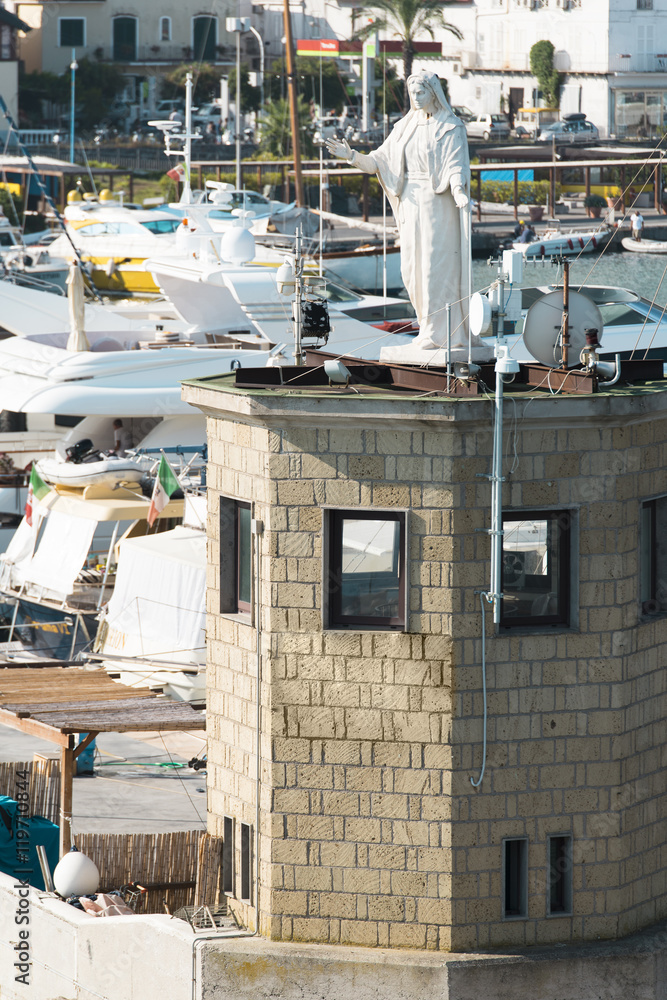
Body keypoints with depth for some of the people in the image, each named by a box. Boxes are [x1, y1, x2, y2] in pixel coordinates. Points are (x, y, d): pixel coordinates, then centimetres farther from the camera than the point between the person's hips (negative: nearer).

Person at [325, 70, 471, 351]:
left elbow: (455, 165, -16)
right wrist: (352, 155, -4)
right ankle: (432, 325, 19)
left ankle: (437, 332, 0)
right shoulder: (404, 128, 12)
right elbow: (379, 161, 11)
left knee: (436, 267, -6)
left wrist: (458, 190, -35)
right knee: (412, 269, 7)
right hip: (410, 204, 7)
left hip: (437, 204, -7)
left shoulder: (450, 128, -5)